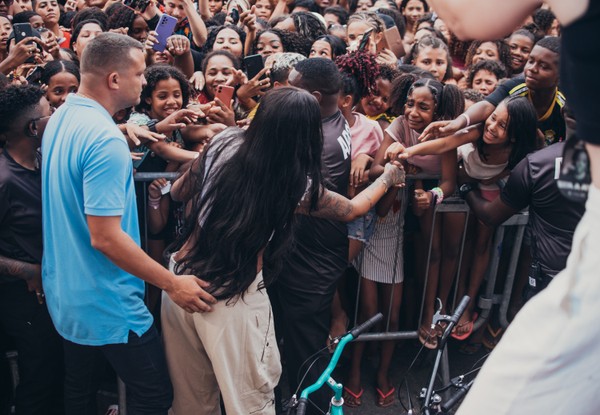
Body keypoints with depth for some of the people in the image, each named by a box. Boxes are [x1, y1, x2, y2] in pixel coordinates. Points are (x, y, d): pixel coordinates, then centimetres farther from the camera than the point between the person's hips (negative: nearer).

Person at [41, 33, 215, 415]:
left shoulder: (60, 118, 3)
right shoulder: (106, 140, -25)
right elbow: (106, 238, -28)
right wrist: (173, 284, -21)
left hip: (64, 294, 10)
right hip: (107, 304, -9)